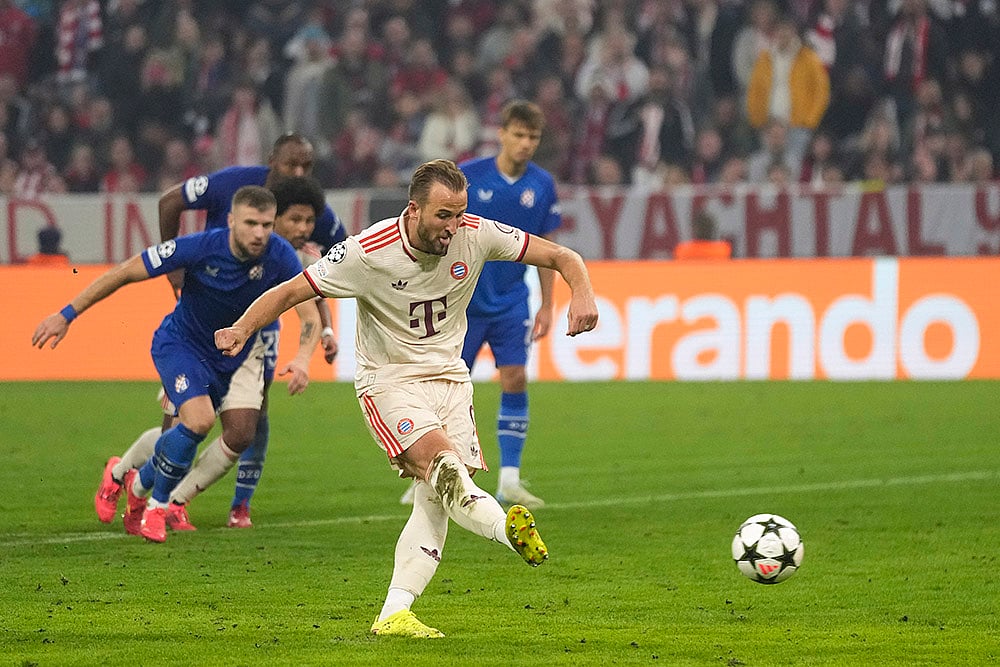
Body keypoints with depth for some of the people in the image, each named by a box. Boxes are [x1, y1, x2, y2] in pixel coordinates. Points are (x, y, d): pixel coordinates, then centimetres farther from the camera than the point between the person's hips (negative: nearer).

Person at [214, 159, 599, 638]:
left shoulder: (476, 235, -9)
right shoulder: (368, 252, -18)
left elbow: (561, 257, -3)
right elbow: (290, 292, -13)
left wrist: (582, 293, -23)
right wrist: (243, 328, -29)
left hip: (449, 378, 4)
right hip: (389, 380, -4)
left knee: (435, 500, -8)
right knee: (442, 464, -30)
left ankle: (394, 613, -6)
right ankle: (509, 529, -51)